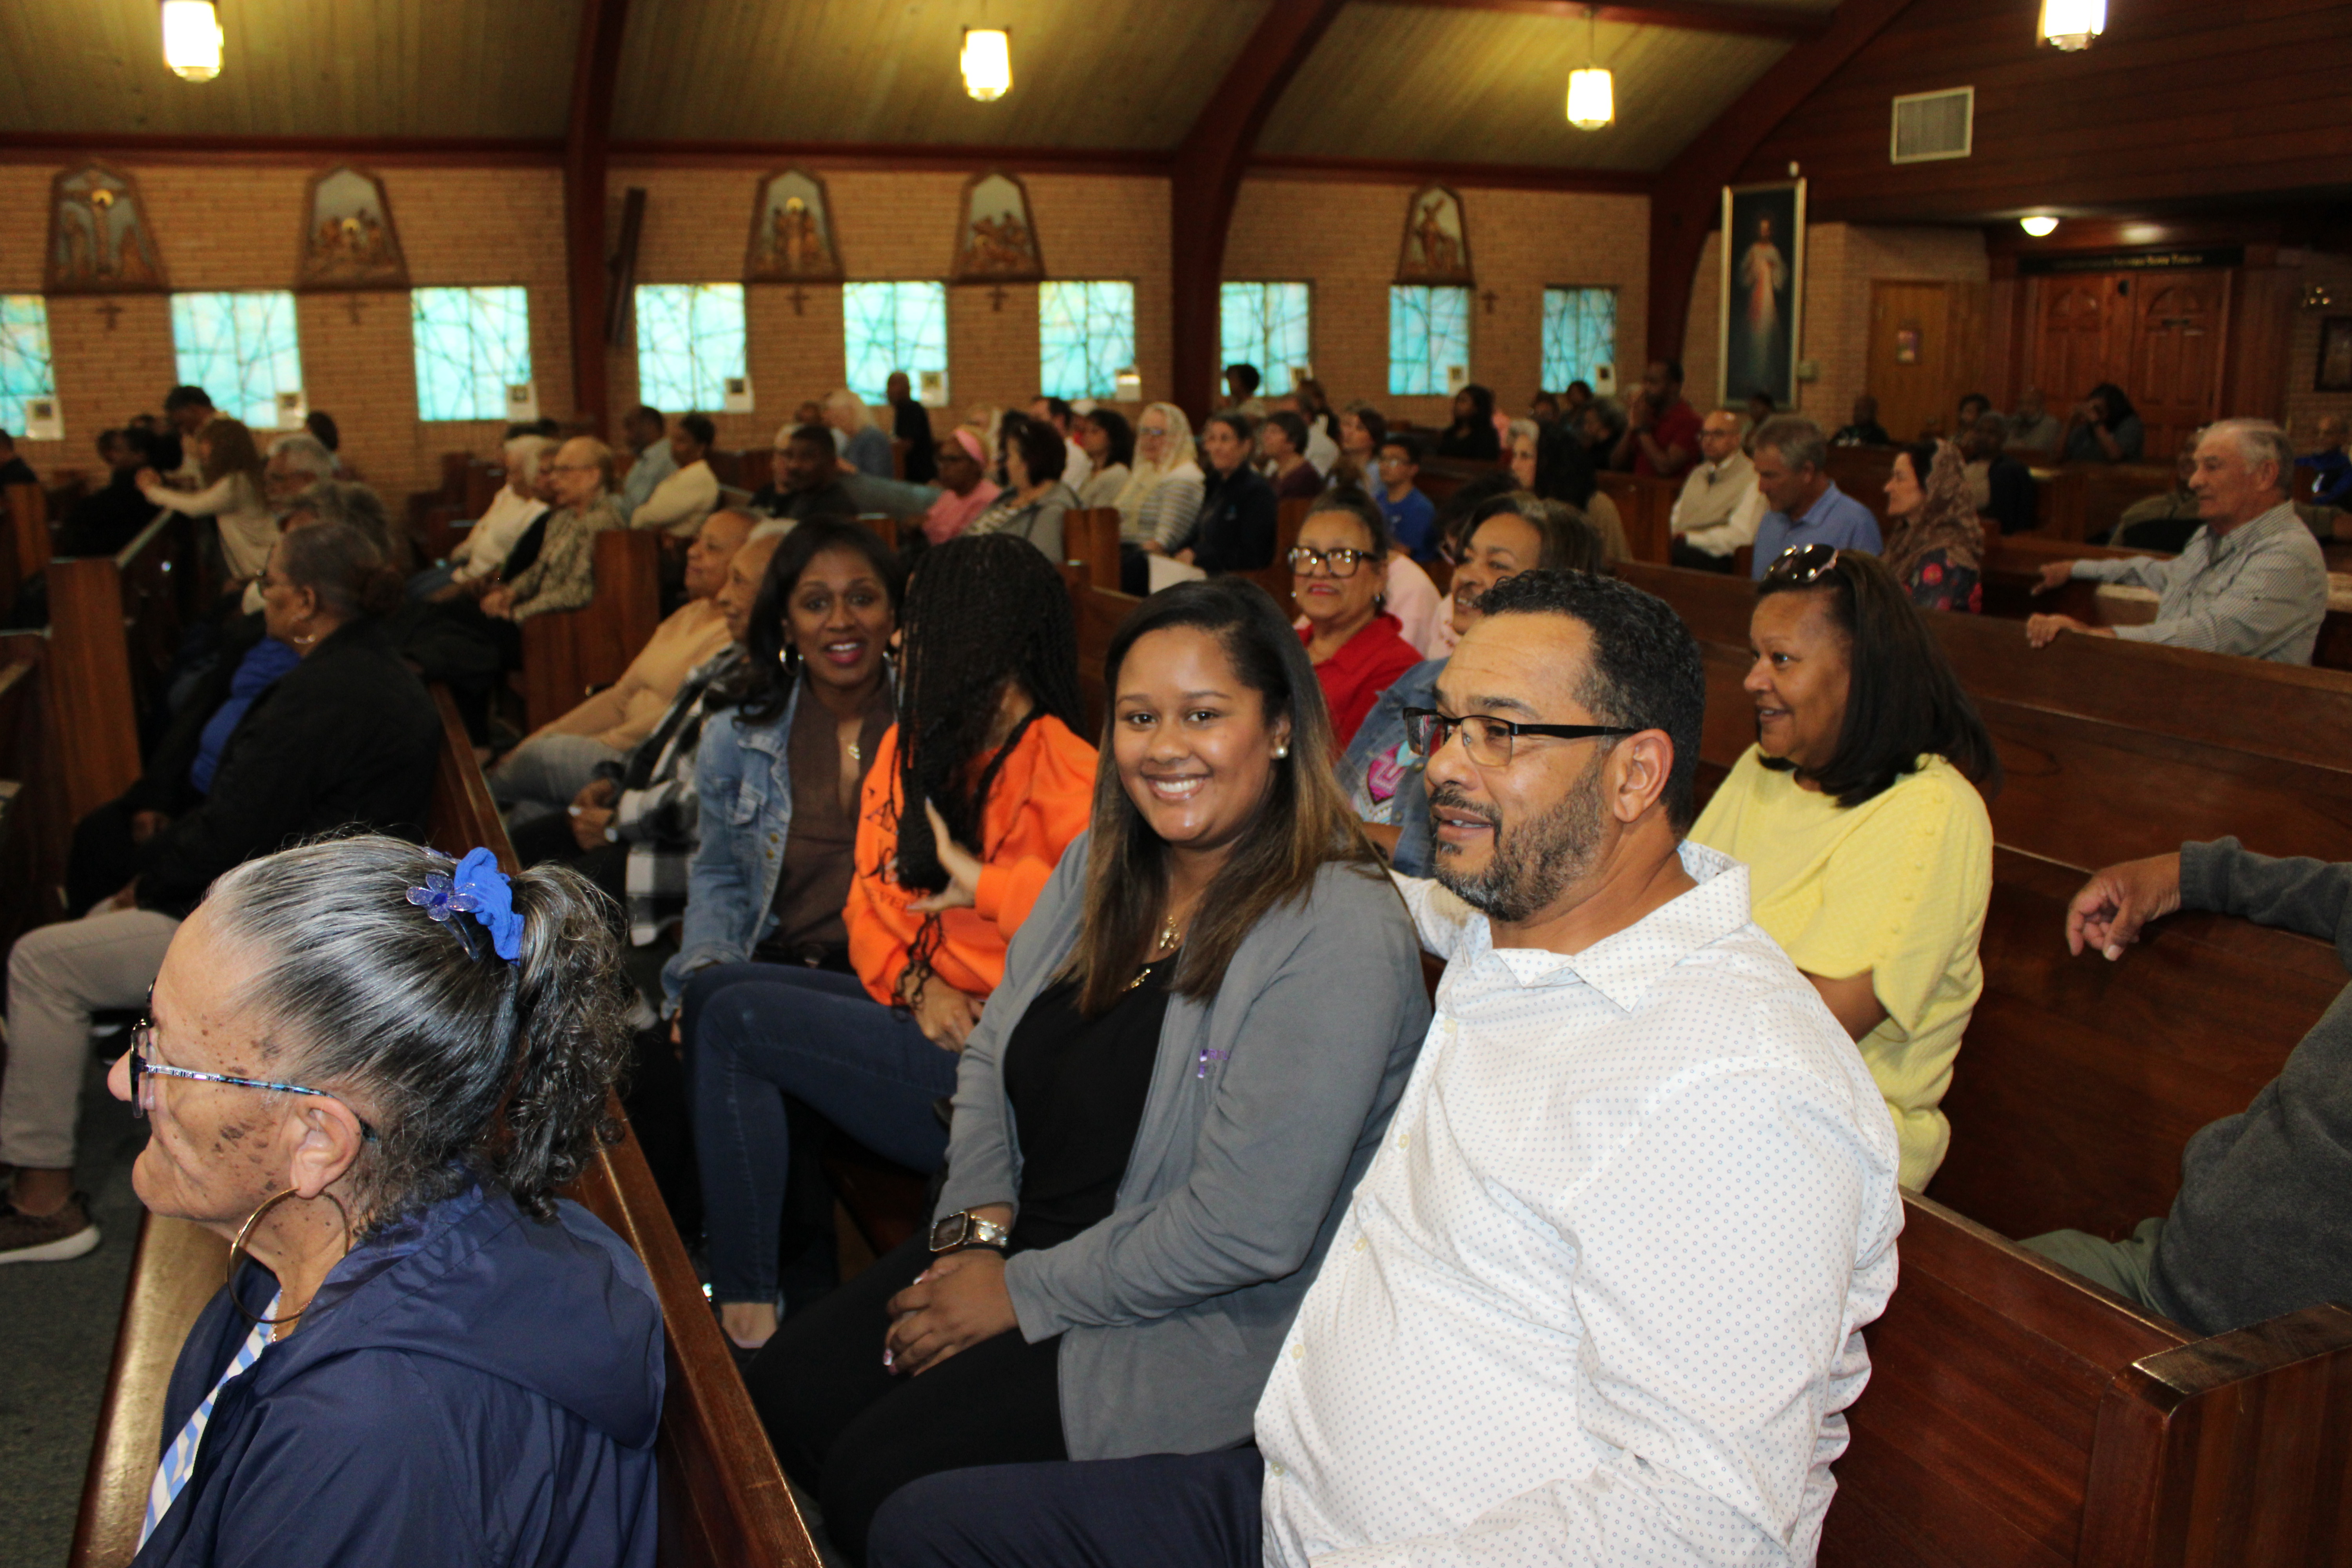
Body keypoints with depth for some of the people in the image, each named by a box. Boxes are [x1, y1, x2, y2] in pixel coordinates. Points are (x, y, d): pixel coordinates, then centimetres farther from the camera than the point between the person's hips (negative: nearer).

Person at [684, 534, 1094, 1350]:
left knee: (736, 1020, -13)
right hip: (915, 1009, 9)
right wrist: (916, 984, -9)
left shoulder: (1066, 774, -16)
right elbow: (874, 900, 11)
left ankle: (746, 1313, -3)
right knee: (712, 987, -3)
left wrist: (983, 881, -20)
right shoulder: (907, 746, 11)